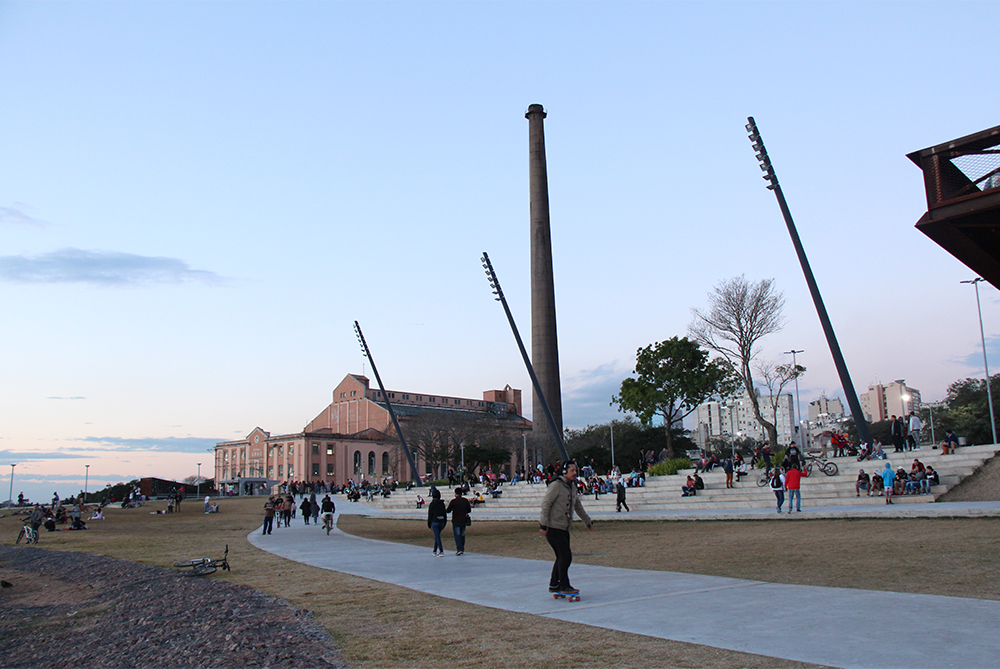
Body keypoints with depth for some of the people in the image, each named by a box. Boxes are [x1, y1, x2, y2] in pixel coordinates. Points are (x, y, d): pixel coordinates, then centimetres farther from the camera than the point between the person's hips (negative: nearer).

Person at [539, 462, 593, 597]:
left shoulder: (572, 487, 13)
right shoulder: (556, 485, -13)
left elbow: (578, 506, 27)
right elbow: (545, 504, -16)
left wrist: (588, 521, 34)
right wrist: (543, 525, -21)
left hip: (564, 528, 9)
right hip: (552, 528, -9)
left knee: (562, 557, 11)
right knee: (565, 556, -11)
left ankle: (554, 585, 23)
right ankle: (564, 586, -1)